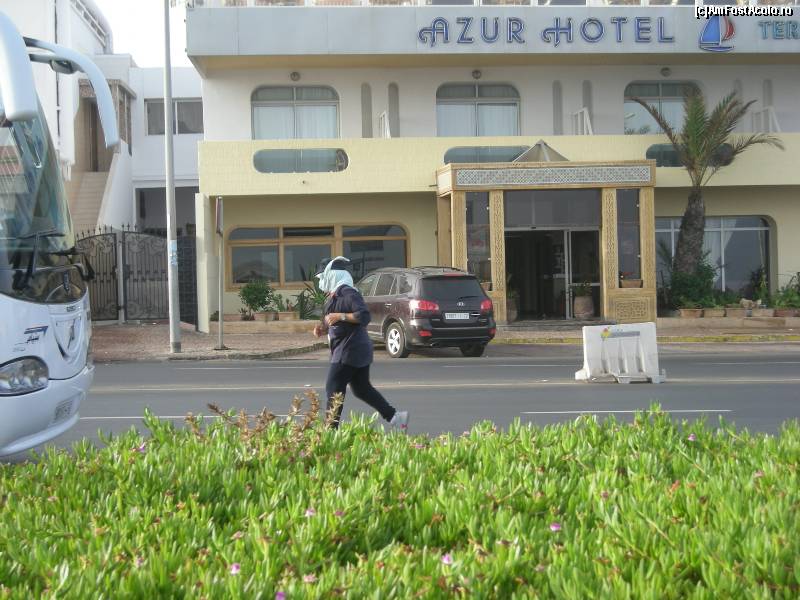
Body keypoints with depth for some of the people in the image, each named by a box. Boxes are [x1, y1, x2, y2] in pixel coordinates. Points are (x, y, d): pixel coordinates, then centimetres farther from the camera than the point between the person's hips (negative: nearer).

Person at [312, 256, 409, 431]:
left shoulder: (348, 294, -15)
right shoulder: (334, 296, 17)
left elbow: (364, 316, -24)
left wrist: (340, 316, -25)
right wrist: (323, 328, 9)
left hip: (349, 351, -11)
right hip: (358, 351, 11)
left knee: (333, 389, -7)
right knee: (362, 388, 14)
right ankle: (395, 416, 15)